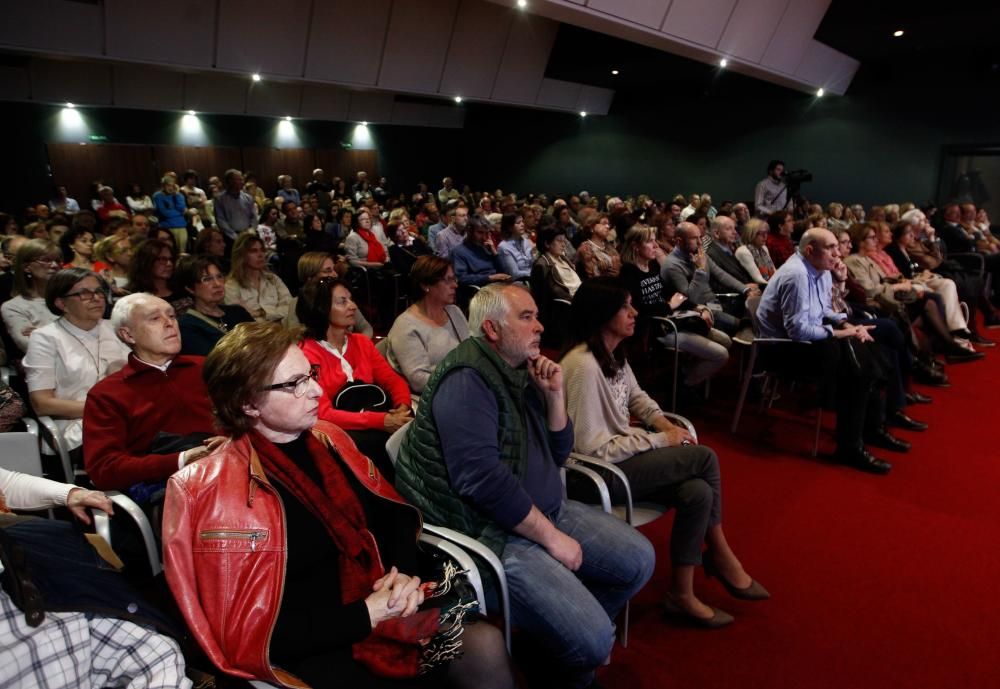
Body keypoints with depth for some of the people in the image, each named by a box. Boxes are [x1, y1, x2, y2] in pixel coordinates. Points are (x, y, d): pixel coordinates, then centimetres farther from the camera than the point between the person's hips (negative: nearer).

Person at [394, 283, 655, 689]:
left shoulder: (519, 371, 10)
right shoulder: (467, 379, -19)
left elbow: (556, 455, 13)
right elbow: (482, 479, -28)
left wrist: (554, 395, -4)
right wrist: (551, 536, -18)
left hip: (546, 511, 10)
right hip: (492, 531, -9)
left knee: (638, 559, 10)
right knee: (592, 640, -18)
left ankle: (558, 642, 26)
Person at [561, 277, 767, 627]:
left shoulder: (613, 353, 5)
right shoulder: (583, 366, -24)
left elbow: (636, 397, 21)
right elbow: (592, 448, -25)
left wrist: (663, 422, 0)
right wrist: (660, 441, -17)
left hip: (622, 453, 9)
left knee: (697, 492, -15)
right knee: (705, 458, -13)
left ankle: (682, 594, 1)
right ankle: (721, 558, 9)